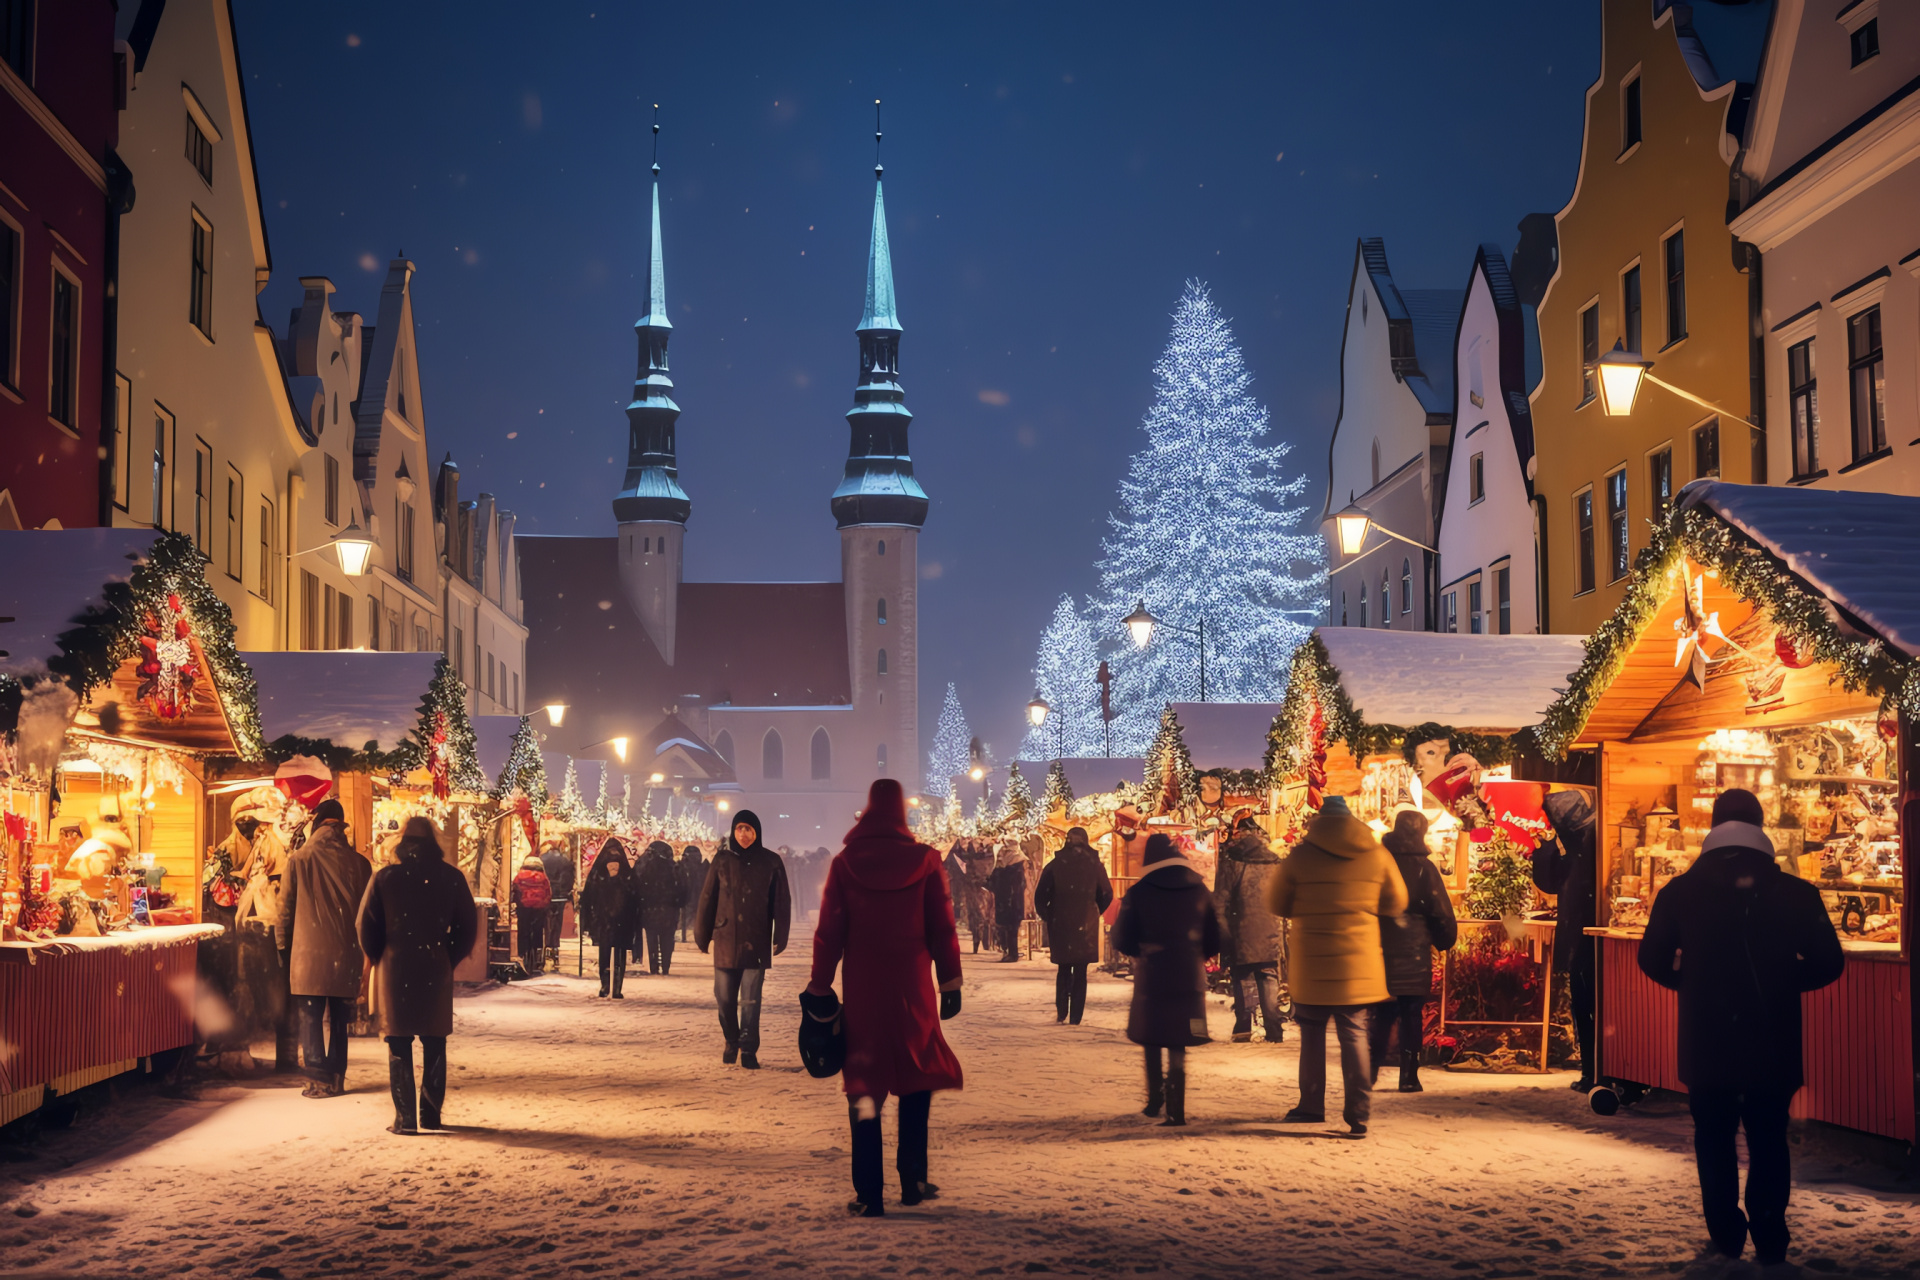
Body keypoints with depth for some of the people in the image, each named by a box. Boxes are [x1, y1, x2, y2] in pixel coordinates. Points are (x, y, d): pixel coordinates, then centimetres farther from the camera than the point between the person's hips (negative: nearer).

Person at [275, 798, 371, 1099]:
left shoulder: (298, 860, -5)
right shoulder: (358, 863, 0)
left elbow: (285, 909, 0)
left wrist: (283, 949, 12)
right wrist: (364, 952, 19)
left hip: (308, 953, -2)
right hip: (346, 955, 3)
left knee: (310, 1019, 4)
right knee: (338, 1020, 13)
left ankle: (321, 1080, -1)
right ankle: (337, 1078, 15)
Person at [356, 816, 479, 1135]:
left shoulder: (384, 878, -4)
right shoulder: (451, 878, 0)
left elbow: (367, 927, -2)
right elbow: (468, 928, 2)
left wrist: (380, 959, 13)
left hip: (396, 971, -1)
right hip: (437, 971, 1)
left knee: (399, 1045, 4)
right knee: (435, 1043, 12)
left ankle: (405, 1118, 0)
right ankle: (431, 1114, 14)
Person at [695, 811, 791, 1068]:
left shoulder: (771, 862, 1)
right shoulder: (722, 860, 3)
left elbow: (781, 901, 3)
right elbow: (708, 898, 5)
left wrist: (780, 937, -2)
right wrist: (702, 935, 5)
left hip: (756, 942, -1)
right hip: (725, 940, 2)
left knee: (751, 1000, -4)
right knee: (724, 998, 7)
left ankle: (748, 1050, 3)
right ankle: (732, 1042, 27)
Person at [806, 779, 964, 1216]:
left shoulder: (845, 863, -3)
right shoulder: (924, 860, -3)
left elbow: (829, 932, -2)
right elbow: (943, 928, -1)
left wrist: (819, 987, 4)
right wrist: (951, 983, 6)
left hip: (862, 988, 0)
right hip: (913, 987, 0)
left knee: (864, 1086, 5)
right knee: (917, 1074, 16)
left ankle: (869, 1193, 2)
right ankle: (912, 1180, 15)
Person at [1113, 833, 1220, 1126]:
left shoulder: (1138, 893, -5)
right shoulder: (1199, 890, 3)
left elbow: (1121, 941, -1)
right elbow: (1214, 940, 6)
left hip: (1151, 979, -2)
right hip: (1190, 979, 2)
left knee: (1151, 1040, 18)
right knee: (1178, 1046, 6)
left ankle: (1155, 1098, 15)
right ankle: (1176, 1109, -2)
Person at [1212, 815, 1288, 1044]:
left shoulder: (1230, 861, -6)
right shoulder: (1274, 862, 4)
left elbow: (1220, 901, -7)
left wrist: (1222, 934, -1)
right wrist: (1284, 935, 20)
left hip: (1241, 936, -2)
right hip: (1269, 936, 2)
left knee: (1243, 981, 9)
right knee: (1269, 982, 8)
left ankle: (1243, 1029, 7)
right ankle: (1274, 1031, 2)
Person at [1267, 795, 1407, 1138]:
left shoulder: (1300, 856, -5)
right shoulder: (1377, 855, 1)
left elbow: (1276, 903, 4)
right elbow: (1396, 903, 11)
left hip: (1312, 963, -1)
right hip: (1359, 964, 1)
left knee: (1312, 1033, 13)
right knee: (1354, 1035, 5)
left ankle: (1312, 1106, 20)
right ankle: (1358, 1115, 0)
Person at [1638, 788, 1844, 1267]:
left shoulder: (1680, 892, -4)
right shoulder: (1794, 892, -6)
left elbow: (1653, 960, -3)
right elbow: (1827, 963, -4)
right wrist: (1782, 981, 12)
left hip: (1706, 1044, 0)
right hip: (1774, 1046, 0)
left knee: (1714, 1138, 15)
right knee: (1769, 1141, 13)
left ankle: (1725, 1236, 15)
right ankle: (1769, 1241, 9)